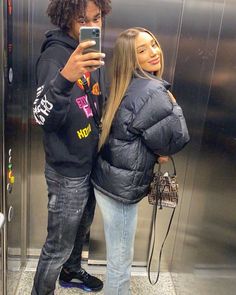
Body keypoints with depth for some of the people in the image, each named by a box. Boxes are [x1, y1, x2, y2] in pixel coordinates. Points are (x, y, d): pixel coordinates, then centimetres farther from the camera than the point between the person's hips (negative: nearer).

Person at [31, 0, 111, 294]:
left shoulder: (92, 51, 5)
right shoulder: (55, 54, -20)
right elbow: (44, 118, -32)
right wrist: (64, 77, -48)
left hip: (90, 162, 8)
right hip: (67, 170, -8)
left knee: (81, 228, 27)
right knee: (59, 245, 9)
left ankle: (72, 271, 52)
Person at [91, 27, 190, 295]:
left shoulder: (129, 87, 8)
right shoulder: (153, 91, -20)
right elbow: (177, 138, -17)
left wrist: (157, 150, 0)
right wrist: (173, 106, 2)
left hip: (109, 180, 9)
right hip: (121, 188, -9)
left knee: (117, 257, 27)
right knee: (121, 261, 11)